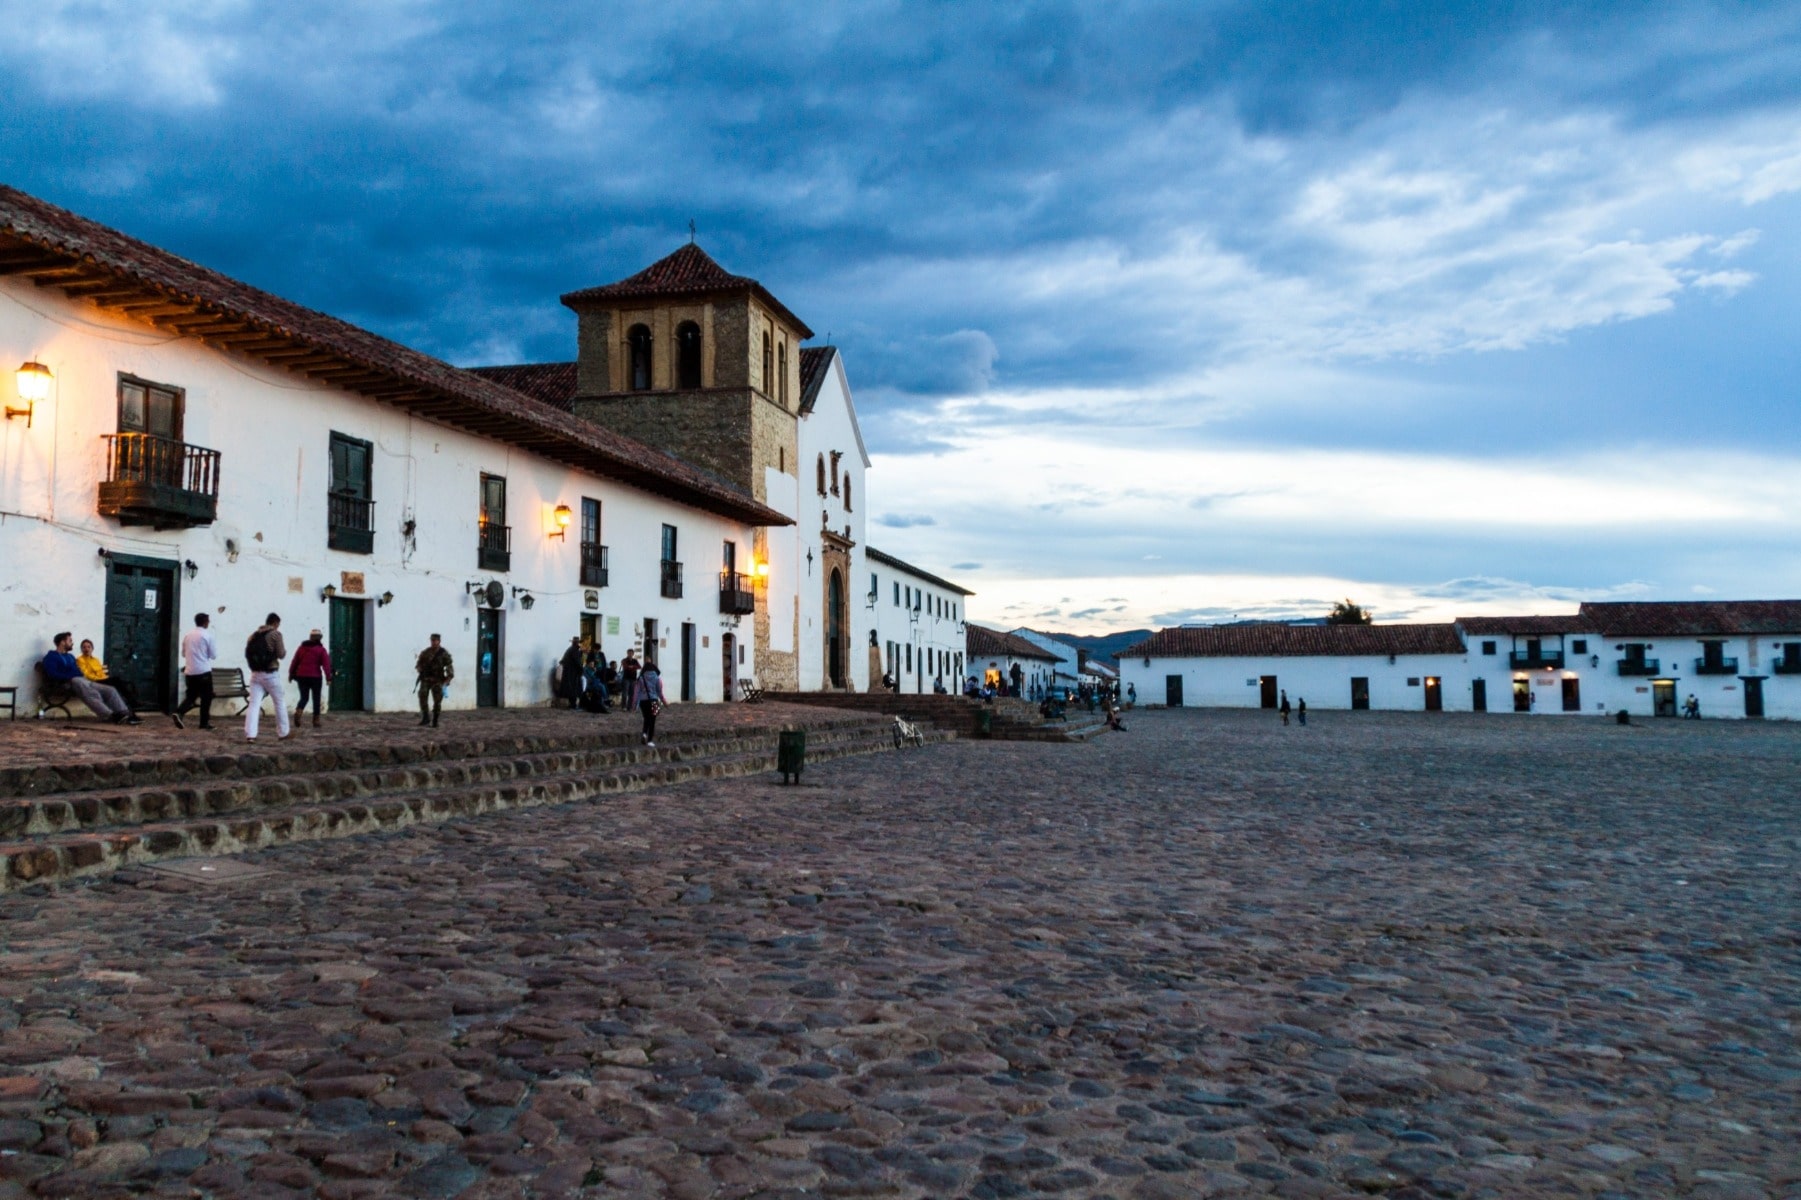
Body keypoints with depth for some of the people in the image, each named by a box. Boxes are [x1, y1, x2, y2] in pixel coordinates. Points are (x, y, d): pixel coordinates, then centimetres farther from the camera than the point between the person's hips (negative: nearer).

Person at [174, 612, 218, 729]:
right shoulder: (207, 635, -8)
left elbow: (183, 653, 17)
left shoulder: (187, 634, 8)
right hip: (203, 671, -5)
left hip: (189, 671, 5)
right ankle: (204, 722, 7)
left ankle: (179, 713, -10)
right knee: (206, 697, 6)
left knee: (191, 696, 14)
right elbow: (214, 655, -5)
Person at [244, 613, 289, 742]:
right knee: (280, 702, 9)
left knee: (254, 704, 0)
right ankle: (283, 733, 15)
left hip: (255, 674, 5)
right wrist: (284, 648, 11)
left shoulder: (253, 635, 11)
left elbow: (247, 653, 13)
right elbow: (281, 654, -7)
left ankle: (250, 734, -9)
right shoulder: (275, 634, -8)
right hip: (270, 674, -5)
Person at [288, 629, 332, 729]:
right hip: (315, 677, -3)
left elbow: (294, 662, 9)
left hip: (301, 676, 3)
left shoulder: (302, 647, 8)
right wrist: (328, 678, -12)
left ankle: (298, 712, -17)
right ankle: (316, 721, 7)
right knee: (316, 699, 7)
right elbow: (326, 664, -11)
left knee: (303, 697, 12)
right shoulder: (321, 649, -3)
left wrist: (291, 674, 16)